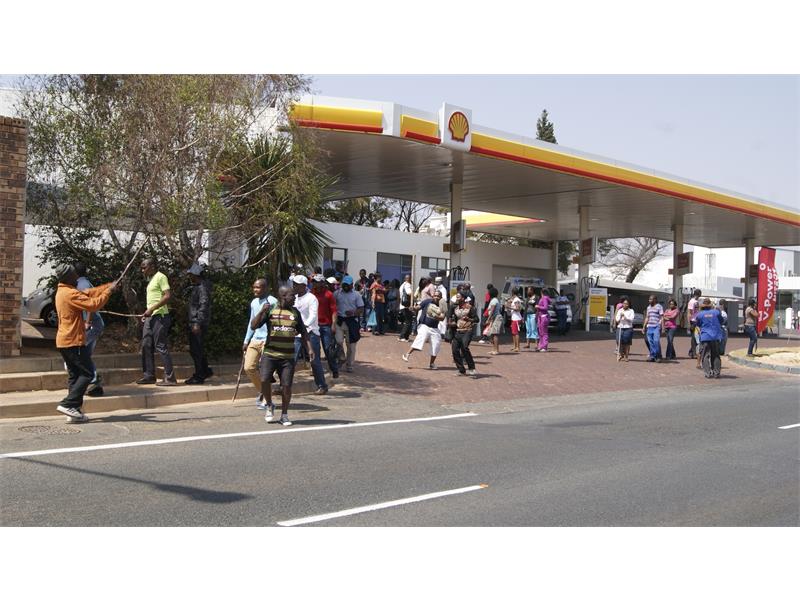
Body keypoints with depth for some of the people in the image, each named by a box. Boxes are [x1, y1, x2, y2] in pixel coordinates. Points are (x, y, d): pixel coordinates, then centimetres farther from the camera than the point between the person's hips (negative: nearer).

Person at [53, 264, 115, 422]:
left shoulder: (62, 292, 16)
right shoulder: (71, 294, -16)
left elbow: (89, 293, 19)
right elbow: (93, 304, -23)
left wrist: (110, 286, 16)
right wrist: (108, 291, -11)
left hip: (63, 342, 10)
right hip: (74, 341, -10)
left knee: (75, 375, 9)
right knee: (87, 374, -6)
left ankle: (74, 412, 6)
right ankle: (68, 404, -13)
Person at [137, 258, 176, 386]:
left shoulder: (161, 277, -9)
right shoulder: (151, 279, 20)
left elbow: (168, 296, -20)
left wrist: (152, 309, -23)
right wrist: (147, 313, 13)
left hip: (159, 316, -10)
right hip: (150, 317, 10)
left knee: (160, 346, -9)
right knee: (146, 346, 9)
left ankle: (170, 378, -7)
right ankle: (149, 375, 16)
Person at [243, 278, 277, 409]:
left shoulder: (272, 302, -9)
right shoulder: (254, 302, 15)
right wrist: (246, 341, 21)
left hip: (268, 340, -7)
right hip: (255, 339, 7)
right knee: (249, 368, 1)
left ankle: (266, 400, 5)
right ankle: (262, 391, 21)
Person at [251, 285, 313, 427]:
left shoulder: (295, 312, 10)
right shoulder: (270, 311, 2)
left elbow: (303, 332, 16)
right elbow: (253, 326, -3)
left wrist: (309, 348, 4)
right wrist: (262, 312, -16)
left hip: (288, 356, 2)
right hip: (270, 354, -2)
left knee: (286, 385, -4)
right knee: (264, 380, -16)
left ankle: (284, 415, 12)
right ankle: (269, 406, 11)